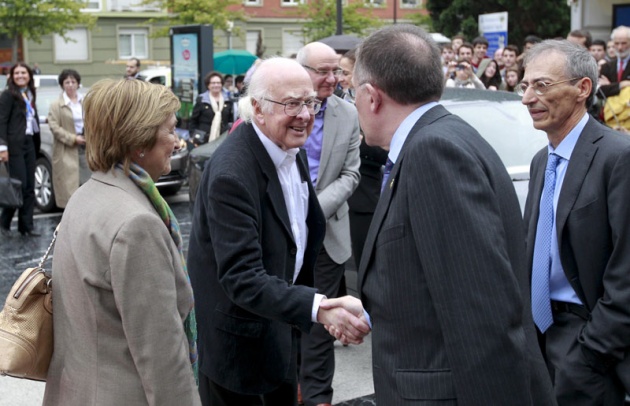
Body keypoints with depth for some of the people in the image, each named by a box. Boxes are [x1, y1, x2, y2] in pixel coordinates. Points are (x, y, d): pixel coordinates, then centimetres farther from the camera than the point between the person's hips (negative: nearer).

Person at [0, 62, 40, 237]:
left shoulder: (30, 95, 16)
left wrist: (37, 143, 8)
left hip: (29, 143, 7)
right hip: (15, 145, -7)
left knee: (29, 188, 5)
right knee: (20, 185, -8)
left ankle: (26, 226, 10)